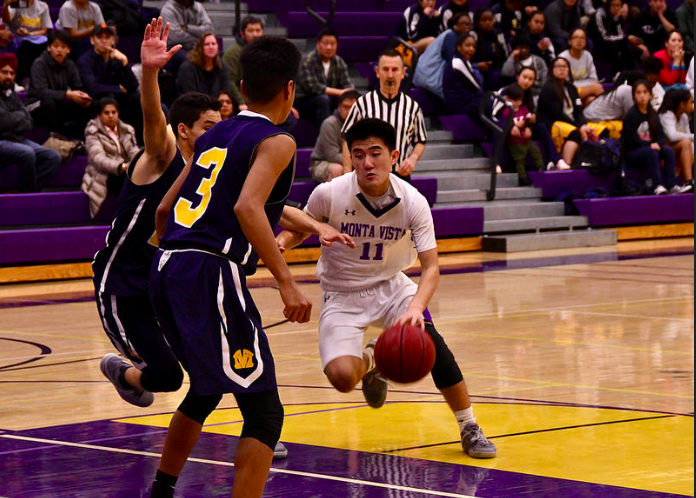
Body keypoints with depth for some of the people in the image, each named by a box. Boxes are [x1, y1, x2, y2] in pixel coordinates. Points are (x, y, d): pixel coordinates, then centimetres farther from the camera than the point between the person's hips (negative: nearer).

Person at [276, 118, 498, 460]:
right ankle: (369, 361, 18)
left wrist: (415, 308, -39)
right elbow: (300, 229, 3)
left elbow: (430, 267, -19)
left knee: (427, 337, -28)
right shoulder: (330, 194, -18)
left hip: (391, 286, 1)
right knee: (342, 377, -22)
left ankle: (469, 428, -12)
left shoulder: (413, 202, -17)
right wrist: (282, 242, -22)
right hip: (342, 295, 0)